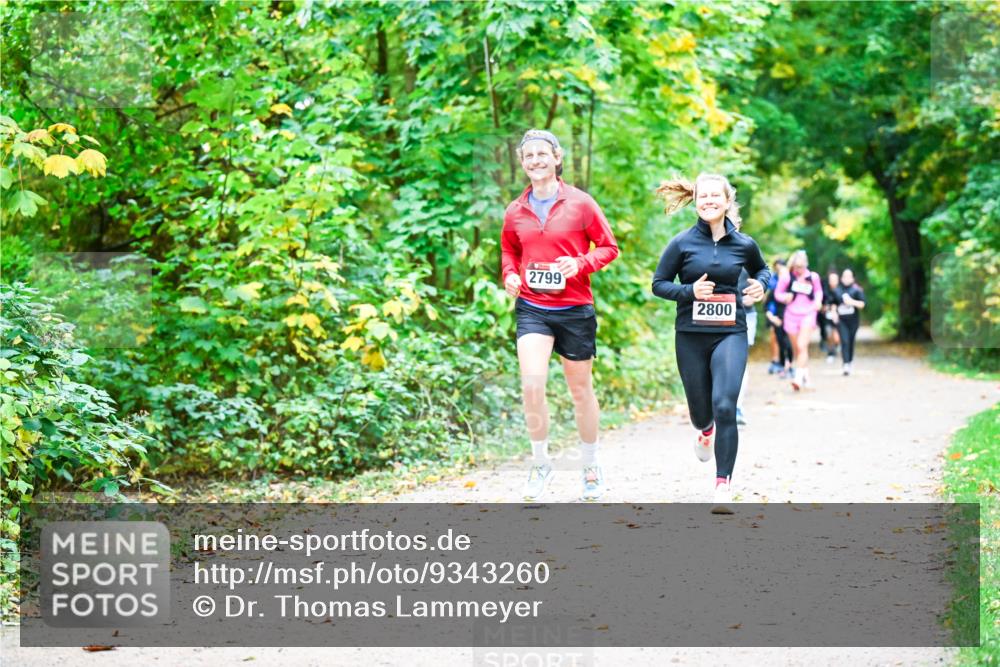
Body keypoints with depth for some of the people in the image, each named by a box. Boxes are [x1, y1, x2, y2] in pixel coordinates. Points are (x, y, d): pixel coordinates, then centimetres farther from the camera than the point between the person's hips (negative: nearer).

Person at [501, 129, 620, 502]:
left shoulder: (580, 204, -4)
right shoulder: (516, 212, 5)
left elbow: (609, 247, 0)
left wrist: (580, 263, -17)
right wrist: (509, 274, 1)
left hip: (575, 309, -1)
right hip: (532, 308, 1)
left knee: (580, 389, 11)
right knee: (531, 384, -17)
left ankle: (591, 467, 29)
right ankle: (540, 464, 2)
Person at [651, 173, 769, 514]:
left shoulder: (743, 244, 2)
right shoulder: (682, 243, -4)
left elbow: (761, 269, 22)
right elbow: (658, 284, 0)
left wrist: (760, 283, -1)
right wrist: (689, 291, -17)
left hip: (731, 334, 0)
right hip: (691, 336, 0)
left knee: (725, 406, -17)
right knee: (700, 410, 12)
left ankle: (723, 485, -10)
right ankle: (706, 431, 53)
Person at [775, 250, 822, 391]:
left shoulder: (813, 277, -2)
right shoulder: (787, 278, -5)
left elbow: (819, 290, 17)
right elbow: (777, 293, 4)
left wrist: (818, 300, -3)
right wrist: (784, 297, -17)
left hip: (808, 314, -2)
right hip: (792, 315, 2)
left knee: (802, 346, -18)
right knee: (796, 348, 11)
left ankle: (799, 377, -22)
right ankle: (806, 374, 30)